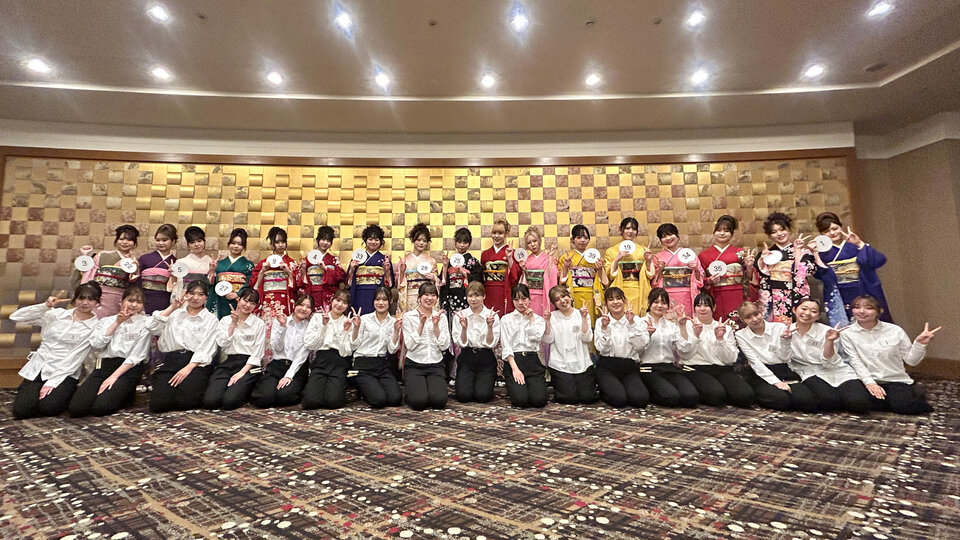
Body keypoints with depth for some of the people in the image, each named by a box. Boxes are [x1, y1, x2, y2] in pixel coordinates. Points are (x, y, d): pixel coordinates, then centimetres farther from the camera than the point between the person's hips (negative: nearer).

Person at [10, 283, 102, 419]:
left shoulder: (95, 326, -4)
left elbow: (76, 357, -9)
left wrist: (52, 382, -15)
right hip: (37, 368, 4)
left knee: (47, 407, -27)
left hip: (64, 373, -4)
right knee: (21, 410, -14)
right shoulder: (56, 314, 8)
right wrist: (45, 306, -10)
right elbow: (15, 317, 5)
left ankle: (64, 392, 6)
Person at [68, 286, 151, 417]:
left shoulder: (145, 323, 5)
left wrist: (114, 376, -11)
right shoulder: (106, 321, 19)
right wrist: (117, 323, -2)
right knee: (76, 408, -16)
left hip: (129, 369, -4)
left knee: (101, 407, -22)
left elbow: (136, 356, -3)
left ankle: (128, 395, 7)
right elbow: (96, 344, 1)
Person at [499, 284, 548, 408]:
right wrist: (515, 369, -12)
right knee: (520, 400, -20)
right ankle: (514, 387, 14)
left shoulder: (538, 319, 13)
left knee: (539, 400, -18)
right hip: (513, 360, -1)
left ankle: (531, 385, 15)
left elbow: (536, 337, -8)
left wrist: (531, 318, 1)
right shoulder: (506, 319, 9)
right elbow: (506, 347, 0)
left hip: (533, 360, 1)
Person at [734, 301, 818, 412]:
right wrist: (776, 382, -16)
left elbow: (785, 358, 1)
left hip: (784, 372, 3)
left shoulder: (779, 327, 4)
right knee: (781, 400, -31)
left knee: (807, 401, -25)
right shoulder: (741, 335, 0)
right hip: (761, 375, -2)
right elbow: (755, 362, -7)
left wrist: (785, 340, -16)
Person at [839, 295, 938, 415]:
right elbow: (856, 363, -8)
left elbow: (911, 360, 5)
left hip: (896, 380, 1)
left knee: (901, 406, -26)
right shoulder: (847, 333, -4)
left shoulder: (895, 330, 0)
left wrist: (920, 343, -10)